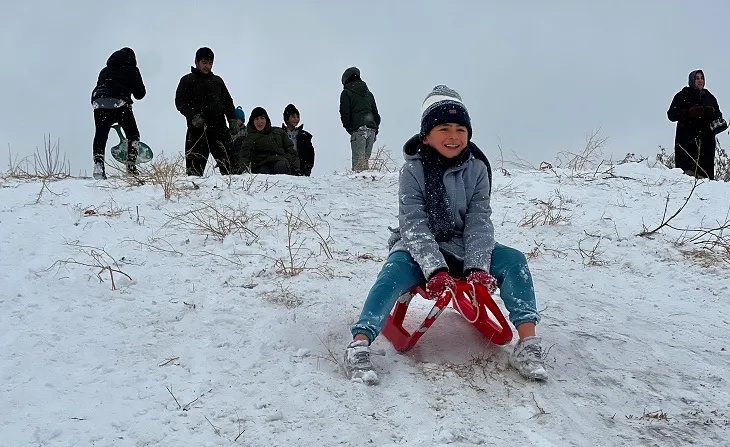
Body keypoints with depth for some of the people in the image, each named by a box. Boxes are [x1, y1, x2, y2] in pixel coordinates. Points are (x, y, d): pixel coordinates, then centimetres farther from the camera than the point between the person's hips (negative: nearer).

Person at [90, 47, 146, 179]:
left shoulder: (104, 70, 30)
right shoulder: (131, 69, 17)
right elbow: (140, 93, 10)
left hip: (98, 103, 3)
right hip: (120, 103, -3)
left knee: (100, 136, 5)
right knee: (133, 134, 11)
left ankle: (98, 166, -10)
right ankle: (131, 165, 0)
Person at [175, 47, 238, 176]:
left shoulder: (217, 81, 24)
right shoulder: (187, 80, 11)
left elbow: (228, 102, 24)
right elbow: (180, 102, 2)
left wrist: (233, 120, 8)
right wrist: (193, 116, -13)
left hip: (219, 127, 3)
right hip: (197, 128, -3)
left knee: (229, 161, -9)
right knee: (195, 165, -7)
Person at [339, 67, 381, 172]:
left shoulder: (346, 93, 3)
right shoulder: (368, 93, 22)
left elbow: (345, 114, -3)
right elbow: (376, 113, 22)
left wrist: (349, 129, 7)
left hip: (358, 129, -6)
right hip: (371, 129, 6)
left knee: (358, 159, -10)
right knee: (366, 158, 8)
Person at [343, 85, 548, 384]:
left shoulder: (477, 169, -3)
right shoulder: (413, 171, -10)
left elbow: (479, 223, -9)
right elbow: (414, 226, -19)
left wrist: (478, 267, -26)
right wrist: (435, 270, -34)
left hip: (464, 248, 3)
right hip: (419, 249, -3)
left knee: (513, 261, -20)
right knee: (393, 273, -33)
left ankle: (528, 344, -24)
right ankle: (359, 347, -41)